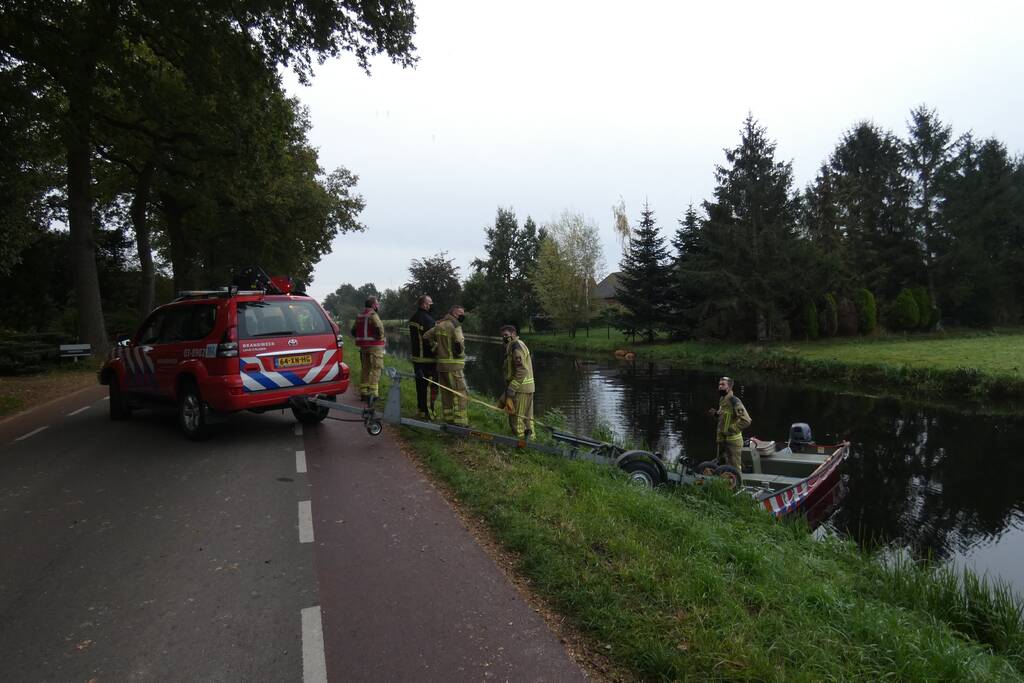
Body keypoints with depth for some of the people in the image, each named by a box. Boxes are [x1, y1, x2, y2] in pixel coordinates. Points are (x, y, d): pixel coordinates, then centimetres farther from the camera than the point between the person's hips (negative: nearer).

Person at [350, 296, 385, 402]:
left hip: (363, 346, 8)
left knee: (365, 369, 15)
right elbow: (379, 328, -27)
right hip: (375, 346, -8)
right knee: (375, 369, -3)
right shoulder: (373, 315, -13)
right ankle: (372, 393, -6)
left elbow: (354, 331, 17)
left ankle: (363, 392, 19)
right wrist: (381, 338, -10)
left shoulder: (359, 316, 12)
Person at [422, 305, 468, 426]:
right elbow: (459, 343, -25)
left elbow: (426, 336, 15)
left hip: (440, 364, 8)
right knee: (460, 394, -2)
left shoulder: (439, 325, 11)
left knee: (446, 393, 14)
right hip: (453, 366, -8)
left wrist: (436, 349, 13)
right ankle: (460, 422, -2)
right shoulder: (455, 325, -12)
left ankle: (449, 420, 20)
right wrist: (460, 354, -7)